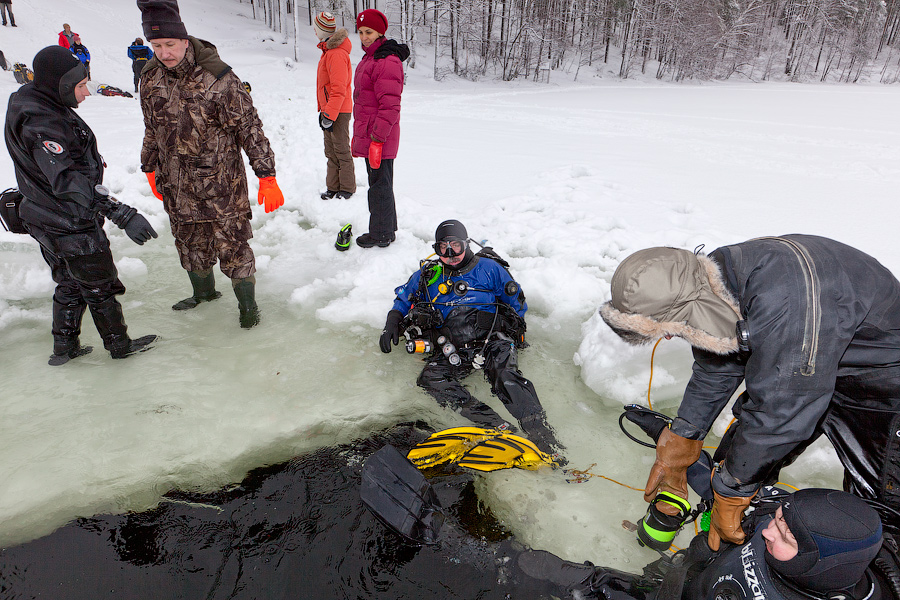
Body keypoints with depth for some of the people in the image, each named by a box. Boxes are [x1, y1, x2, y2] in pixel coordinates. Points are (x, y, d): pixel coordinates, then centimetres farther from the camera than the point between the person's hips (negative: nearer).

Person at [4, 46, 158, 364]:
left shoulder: (42, 107, 5)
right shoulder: (42, 125, -27)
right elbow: (69, 182, -37)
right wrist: (124, 215, -45)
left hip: (50, 221, 10)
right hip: (72, 227, -10)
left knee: (70, 284, 22)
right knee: (100, 286, 7)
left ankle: (64, 347, 35)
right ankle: (119, 344, 24)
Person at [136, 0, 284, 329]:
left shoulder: (218, 77, -15)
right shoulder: (150, 77, 3)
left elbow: (249, 127, -14)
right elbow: (152, 129, 18)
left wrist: (267, 177, -17)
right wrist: (150, 168, 24)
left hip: (221, 183, -5)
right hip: (177, 186, 6)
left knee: (232, 244, -2)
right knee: (190, 243, 18)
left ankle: (247, 302, 16)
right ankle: (203, 291, 41)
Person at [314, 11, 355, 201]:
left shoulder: (337, 53, -16)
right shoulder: (328, 50, 16)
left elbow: (338, 89, -21)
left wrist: (330, 115, -22)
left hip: (339, 112, -10)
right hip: (329, 110, 10)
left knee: (341, 150, -3)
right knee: (331, 152, 11)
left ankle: (347, 189, 5)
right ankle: (333, 188, 18)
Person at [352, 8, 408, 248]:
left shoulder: (387, 62, -16)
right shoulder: (368, 59, 17)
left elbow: (390, 106, -22)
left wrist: (377, 139, -23)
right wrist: (357, 137, 24)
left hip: (380, 139, -10)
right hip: (368, 136, 10)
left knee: (379, 185, -1)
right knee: (378, 183, 17)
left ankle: (381, 235, 11)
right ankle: (386, 229, 30)